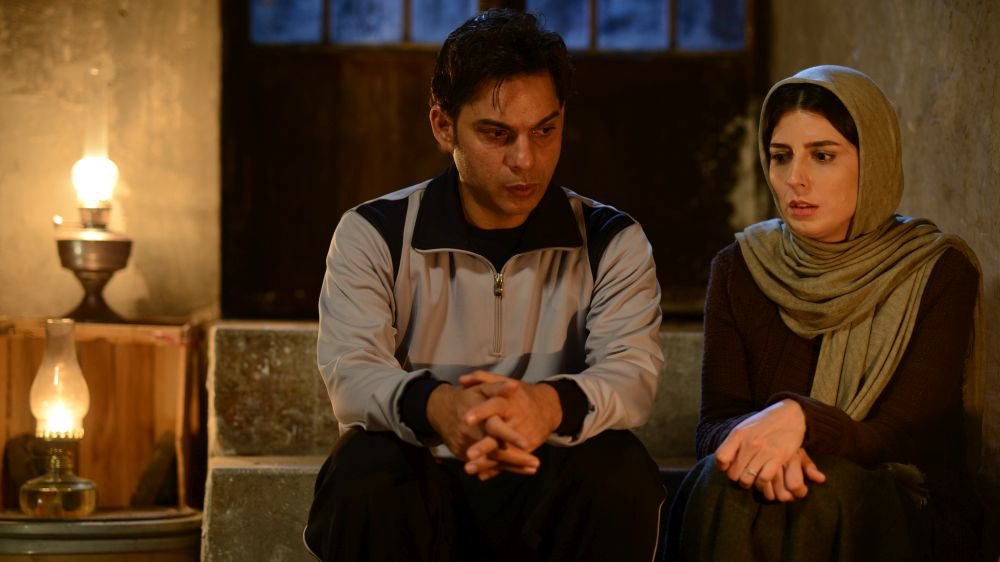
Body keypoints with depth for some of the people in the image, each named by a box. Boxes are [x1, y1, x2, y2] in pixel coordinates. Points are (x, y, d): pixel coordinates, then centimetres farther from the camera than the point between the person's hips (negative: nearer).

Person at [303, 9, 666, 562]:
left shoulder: (611, 242, 3)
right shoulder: (372, 235, 0)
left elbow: (632, 374, -14)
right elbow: (351, 373, -15)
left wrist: (550, 405, -40)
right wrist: (436, 407, -41)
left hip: (547, 495, 1)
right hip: (415, 488, -1)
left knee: (618, 472, -30)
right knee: (367, 479, -34)